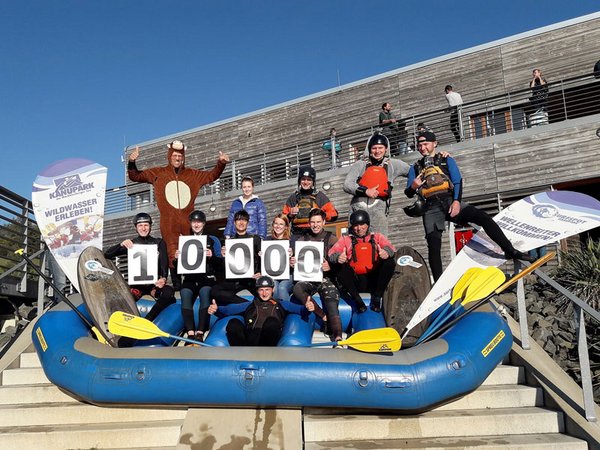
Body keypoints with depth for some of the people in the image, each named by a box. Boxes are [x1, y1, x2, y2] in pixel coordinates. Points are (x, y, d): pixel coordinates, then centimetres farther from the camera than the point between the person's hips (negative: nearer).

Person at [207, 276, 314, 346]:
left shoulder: (280, 305, 29)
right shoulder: (249, 305, 32)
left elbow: (299, 309, 13)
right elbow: (230, 309, 16)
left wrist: (307, 308, -10)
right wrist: (216, 309, -4)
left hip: (268, 339, -1)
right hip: (249, 338, 2)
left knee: (272, 322, -32)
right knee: (233, 323, -25)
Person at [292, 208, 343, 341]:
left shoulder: (331, 239, 9)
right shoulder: (302, 239, 16)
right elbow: (296, 259, 18)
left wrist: (330, 267, -18)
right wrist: (292, 263, -7)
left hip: (326, 277, -2)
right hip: (307, 278, 2)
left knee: (331, 304, -25)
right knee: (297, 288, -32)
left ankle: (338, 337, -35)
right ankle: (324, 317, -28)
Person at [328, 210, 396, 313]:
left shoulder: (377, 237, 19)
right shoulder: (346, 239, 17)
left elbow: (389, 246, 0)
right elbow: (332, 252, 1)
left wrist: (386, 252, -26)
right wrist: (338, 257, -25)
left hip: (374, 280, 1)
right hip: (355, 282, 0)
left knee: (390, 262, -21)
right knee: (341, 266, -26)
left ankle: (376, 297, -15)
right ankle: (357, 299, -22)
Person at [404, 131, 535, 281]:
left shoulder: (446, 160, 17)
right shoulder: (415, 168, 19)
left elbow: (458, 182, 6)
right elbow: (408, 194, 15)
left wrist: (456, 201, -12)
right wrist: (413, 186, -10)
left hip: (450, 201, 0)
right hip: (431, 209, 0)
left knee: (483, 217, -18)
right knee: (433, 245, -15)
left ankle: (510, 251, -12)